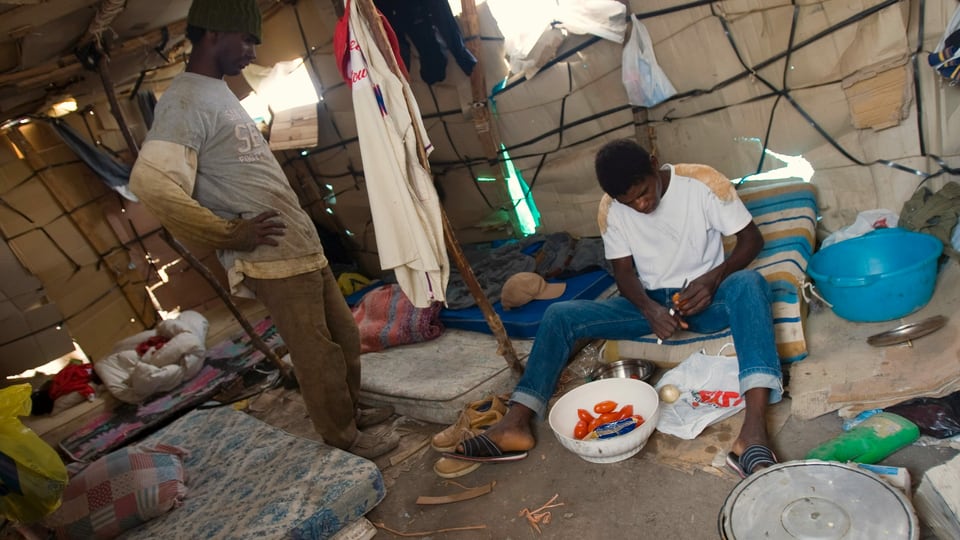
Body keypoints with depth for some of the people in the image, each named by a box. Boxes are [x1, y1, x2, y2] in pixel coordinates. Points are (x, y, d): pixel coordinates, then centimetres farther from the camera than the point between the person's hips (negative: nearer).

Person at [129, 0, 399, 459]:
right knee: (317, 355, 3)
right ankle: (342, 436, 23)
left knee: (344, 335, 18)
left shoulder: (220, 94, 16)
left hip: (306, 248, 9)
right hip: (275, 261, -9)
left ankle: (351, 411, 37)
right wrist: (230, 235, -19)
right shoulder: (185, 101, -15)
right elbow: (151, 183, -29)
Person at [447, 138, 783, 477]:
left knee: (749, 283, -38)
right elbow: (624, 271, -1)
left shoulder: (704, 182, -13)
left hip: (704, 299, -2)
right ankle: (515, 424, -23)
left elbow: (752, 238, -7)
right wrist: (650, 309, -21)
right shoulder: (611, 209, -5)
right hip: (651, 302, 3)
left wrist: (713, 278, -26)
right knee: (560, 314, -15)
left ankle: (754, 431, -50)